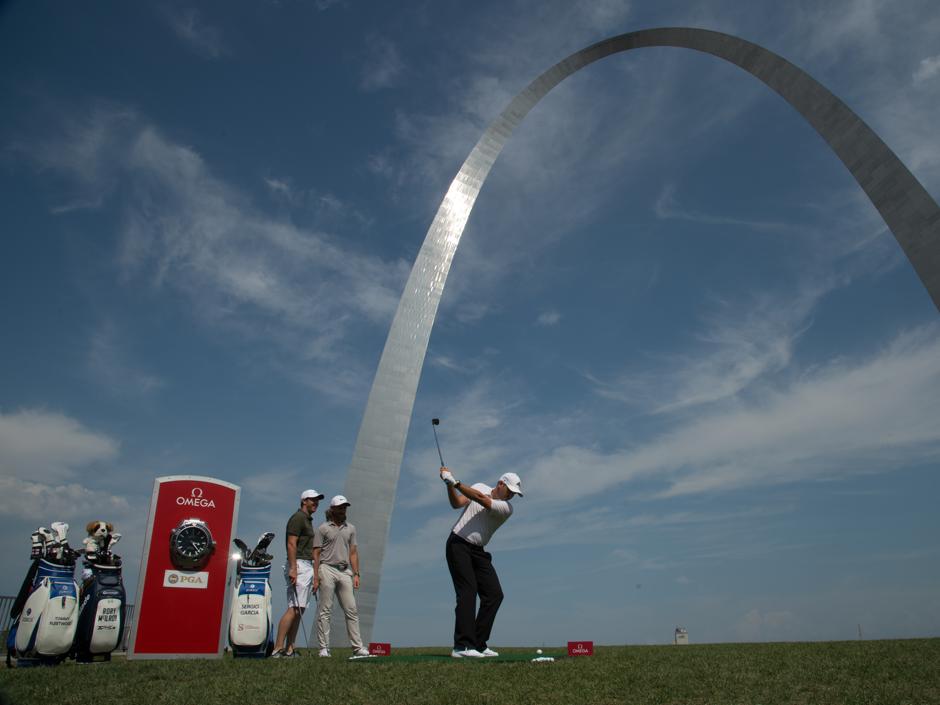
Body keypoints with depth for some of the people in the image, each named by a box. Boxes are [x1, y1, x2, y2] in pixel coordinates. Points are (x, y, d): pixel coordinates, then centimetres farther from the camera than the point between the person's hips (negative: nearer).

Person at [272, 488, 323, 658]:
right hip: (298, 565, -10)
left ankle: (289, 650, 6)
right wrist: (293, 568, -23)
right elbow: (291, 544, -16)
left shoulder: (308, 520, 22)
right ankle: (277, 648, -15)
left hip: (307, 567, 10)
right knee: (294, 608, -15)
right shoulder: (298, 517, -7)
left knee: (299, 609, 6)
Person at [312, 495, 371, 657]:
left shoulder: (350, 528, 16)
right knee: (325, 610, -2)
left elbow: (353, 553, 15)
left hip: (345, 572, 4)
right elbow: (316, 554, 0)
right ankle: (324, 648, 4)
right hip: (327, 570, -4)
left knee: (352, 610, 1)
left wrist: (356, 574, 5)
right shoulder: (323, 528, 3)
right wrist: (315, 577, -9)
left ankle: (357, 647, 4)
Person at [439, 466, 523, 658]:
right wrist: (449, 484, -19)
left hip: (478, 552, 3)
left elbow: (482, 500, -19)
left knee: (494, 594, -4)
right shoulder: (480, 486, 4)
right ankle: (462, 646, -18)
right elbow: (457, 503, -3)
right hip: (458, 544, -3)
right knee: (468, 591, -16)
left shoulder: (507, 508, -4)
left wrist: (456, 483, -25)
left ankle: (478, 644, 5)